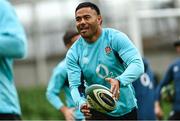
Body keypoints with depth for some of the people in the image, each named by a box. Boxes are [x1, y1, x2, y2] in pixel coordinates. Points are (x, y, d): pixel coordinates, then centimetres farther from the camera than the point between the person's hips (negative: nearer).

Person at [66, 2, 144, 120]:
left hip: (127, 108, 0)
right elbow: (74, 85, -12)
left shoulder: (115, 38, -14)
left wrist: (119, 81, -46)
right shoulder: (73, 53, -7)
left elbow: (137, 64, -26)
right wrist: (81, 103, -36)